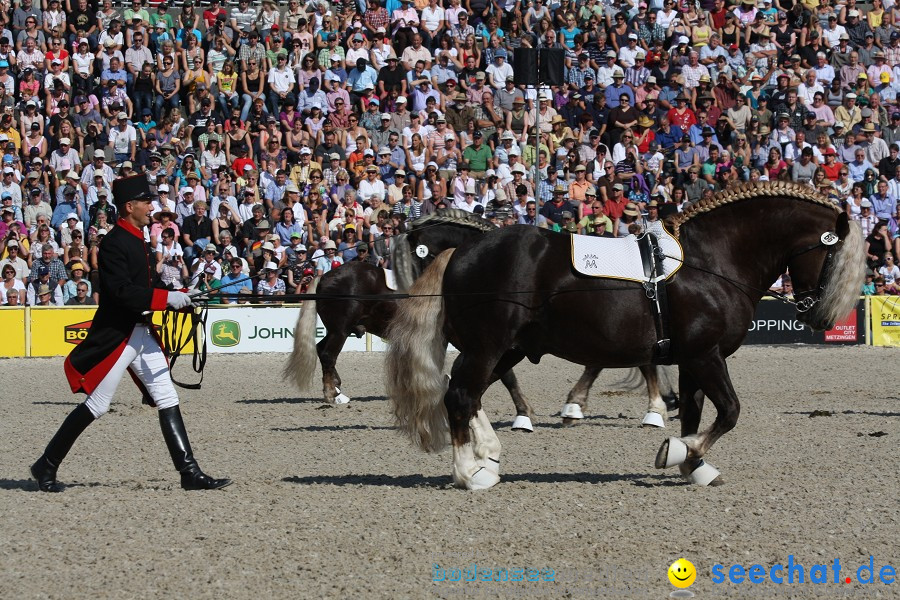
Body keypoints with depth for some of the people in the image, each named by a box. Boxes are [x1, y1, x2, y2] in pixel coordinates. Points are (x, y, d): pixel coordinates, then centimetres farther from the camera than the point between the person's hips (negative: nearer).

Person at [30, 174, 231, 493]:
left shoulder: (136, 239, 14)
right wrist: (167, 298, -24)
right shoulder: (114, 243, -16)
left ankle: (190, 473, 2)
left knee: (167, 400, 3)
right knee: (96, 406, -2)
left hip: (141, 332, 9)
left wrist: (179, 296, 7)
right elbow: (121, 292, -25)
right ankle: (46, 467, 11)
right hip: (116, 335, -9)